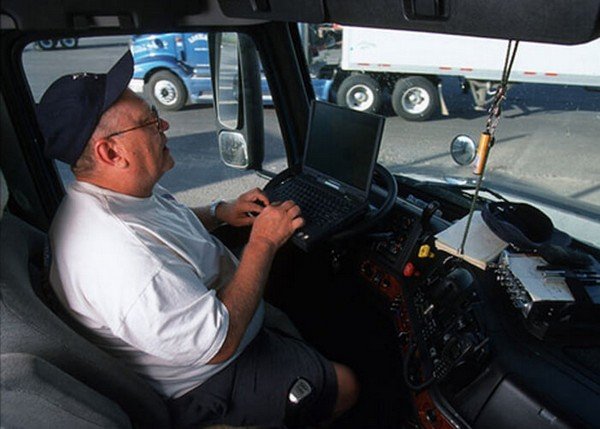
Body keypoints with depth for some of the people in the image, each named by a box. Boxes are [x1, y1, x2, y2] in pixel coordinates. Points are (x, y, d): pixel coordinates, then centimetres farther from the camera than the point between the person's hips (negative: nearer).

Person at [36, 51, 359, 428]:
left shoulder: (118, 193, -7)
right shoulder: (123, 256, -40)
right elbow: (220, 344, -32)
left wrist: (219, 213, -2)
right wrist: (263, 242, -26)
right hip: (204, 386, -9)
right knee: (347, 386, 3)